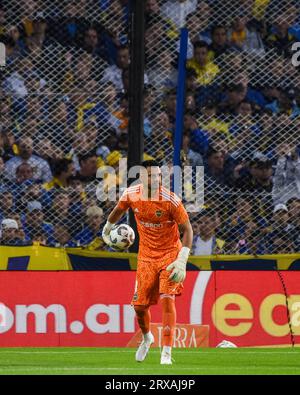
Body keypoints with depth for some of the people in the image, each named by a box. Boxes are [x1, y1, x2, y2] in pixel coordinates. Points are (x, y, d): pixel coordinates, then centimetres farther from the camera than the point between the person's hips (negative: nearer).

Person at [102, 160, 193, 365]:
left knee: (167, 298, -20)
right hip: (146, 256, 4)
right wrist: (107, 228, 31)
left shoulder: (171, 200, -21)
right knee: (139, 305, 5)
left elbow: (187, 229, -14)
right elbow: (119, 210, 15)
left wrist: (182, 260, -22)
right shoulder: (131, 195, -9)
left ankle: (167, 353, -16)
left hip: (170, 254, -4)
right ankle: (146, 337, 39)